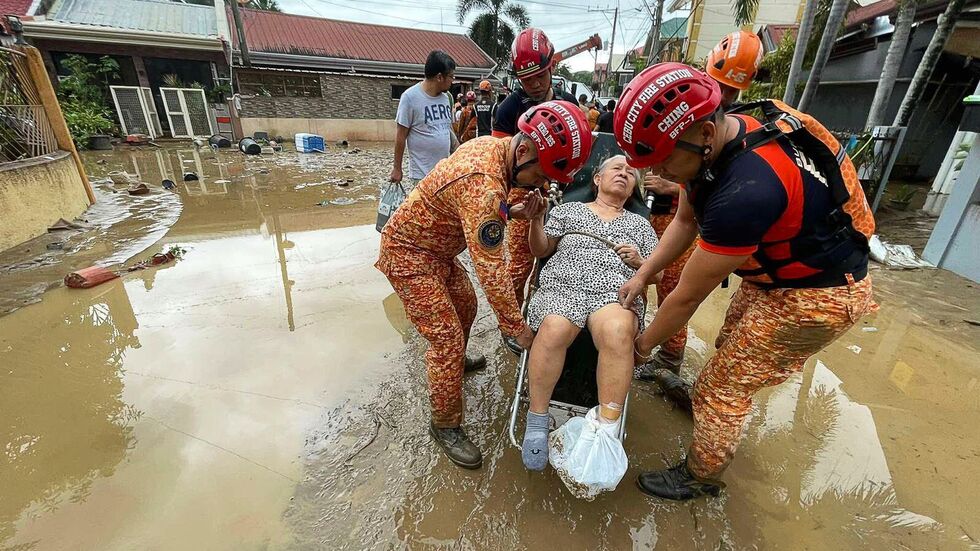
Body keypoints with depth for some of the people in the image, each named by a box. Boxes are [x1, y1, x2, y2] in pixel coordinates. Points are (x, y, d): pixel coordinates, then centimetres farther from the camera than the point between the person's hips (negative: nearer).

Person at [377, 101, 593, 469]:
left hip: (437, 248, 9)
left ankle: (454, 360, 50)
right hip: (409, 254, -9)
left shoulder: (492, 146, -5)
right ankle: (445, 425, 11)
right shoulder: (484, 184, -35)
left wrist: (511, 211, -6)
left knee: (466, 306, 22)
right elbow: (491, 269, -32)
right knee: (447, 337, -8)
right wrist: (518, 329, -21)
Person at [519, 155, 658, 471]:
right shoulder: (568, 210, 26)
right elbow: (540, 251, 17)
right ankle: (537, 420, -20)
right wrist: (536, 220, -1)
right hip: (563, 284, -1)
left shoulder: (640, 224, 30)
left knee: (617, 332, -37)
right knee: (554, 330, -36)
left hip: (616, 291, 1)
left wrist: (639, 261, 5)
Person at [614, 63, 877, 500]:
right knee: (729, 350, 24)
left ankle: (699, 477, 24)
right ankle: (707, 404, 50)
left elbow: (687, 296, -28)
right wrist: (641, 276, -4)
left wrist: (644, 344, -12)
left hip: (816, 295, -8)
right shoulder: (712, 144, -12)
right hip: (776, 272, 8)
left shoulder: (746, 190, -39)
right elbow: (685, 221, 3)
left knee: (722, 385, 1)